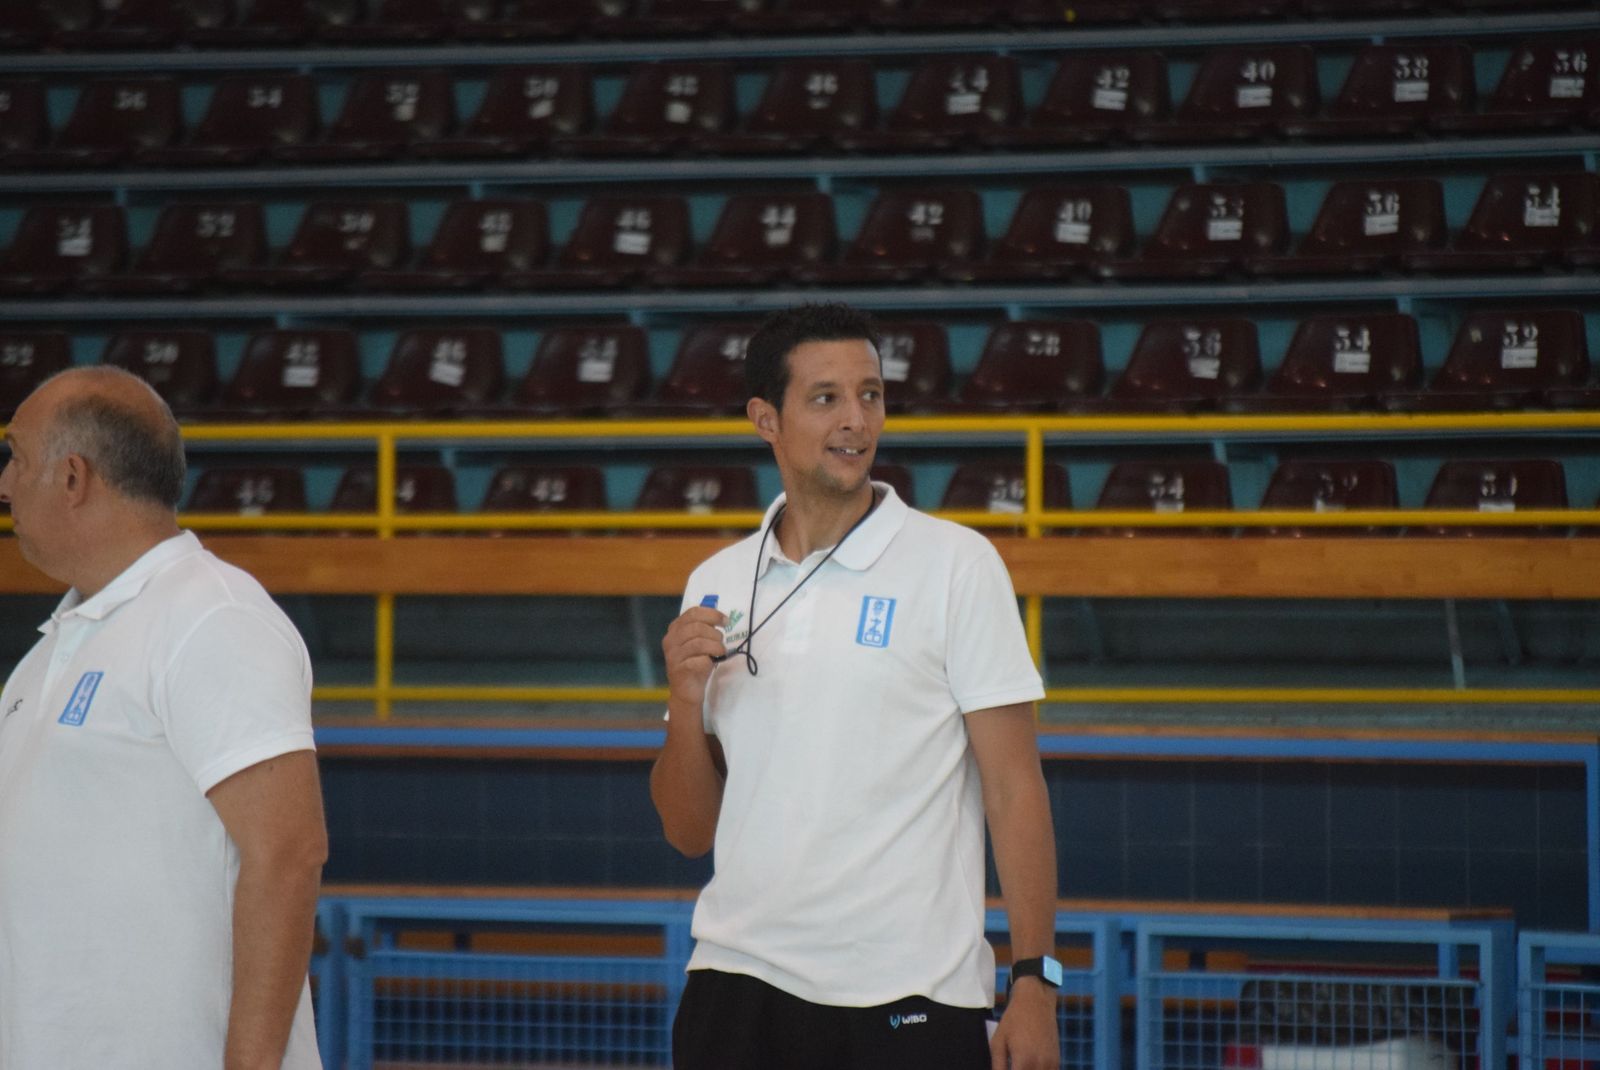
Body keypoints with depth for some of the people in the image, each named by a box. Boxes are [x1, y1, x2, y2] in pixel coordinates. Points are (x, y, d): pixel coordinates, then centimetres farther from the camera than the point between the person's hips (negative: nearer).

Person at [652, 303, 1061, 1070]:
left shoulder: (956, 564, -1)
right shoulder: (716, 586, 11)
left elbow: (1014, 787, -4)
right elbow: (690, 832, 12)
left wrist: (1034, 981, -12)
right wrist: (685, 704, -6)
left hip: (912, 1003, -3)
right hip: (742, 984, 3)